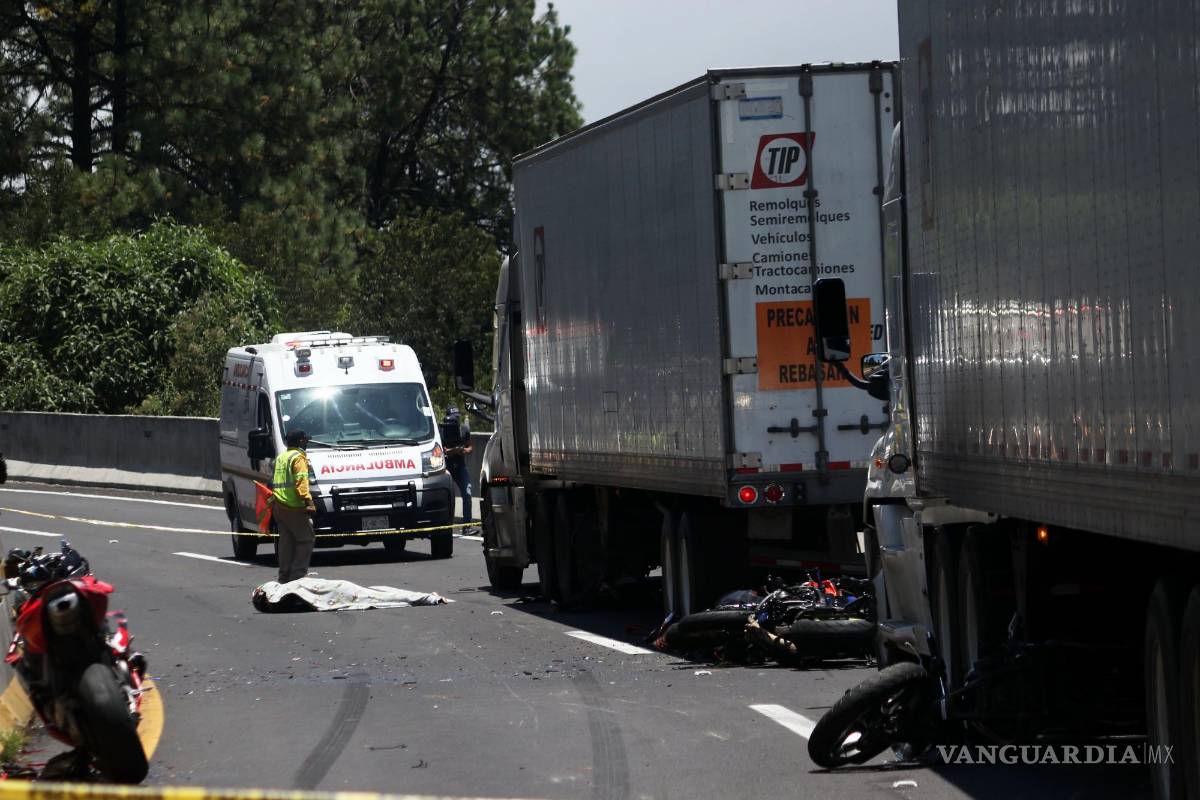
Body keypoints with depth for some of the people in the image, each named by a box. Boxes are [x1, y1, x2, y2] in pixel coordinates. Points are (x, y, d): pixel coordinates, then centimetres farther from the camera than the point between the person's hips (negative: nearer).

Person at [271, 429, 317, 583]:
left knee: (286, 540, 12)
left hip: (279, 505, 9)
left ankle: (284, 576, 12)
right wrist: (309, 502, -25)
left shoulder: (281, 457, 20)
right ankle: (298, 575, -10)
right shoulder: (298, 458, -8)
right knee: (306, 539, -4)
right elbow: (301, 483, -19)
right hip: (293, 507, -9)